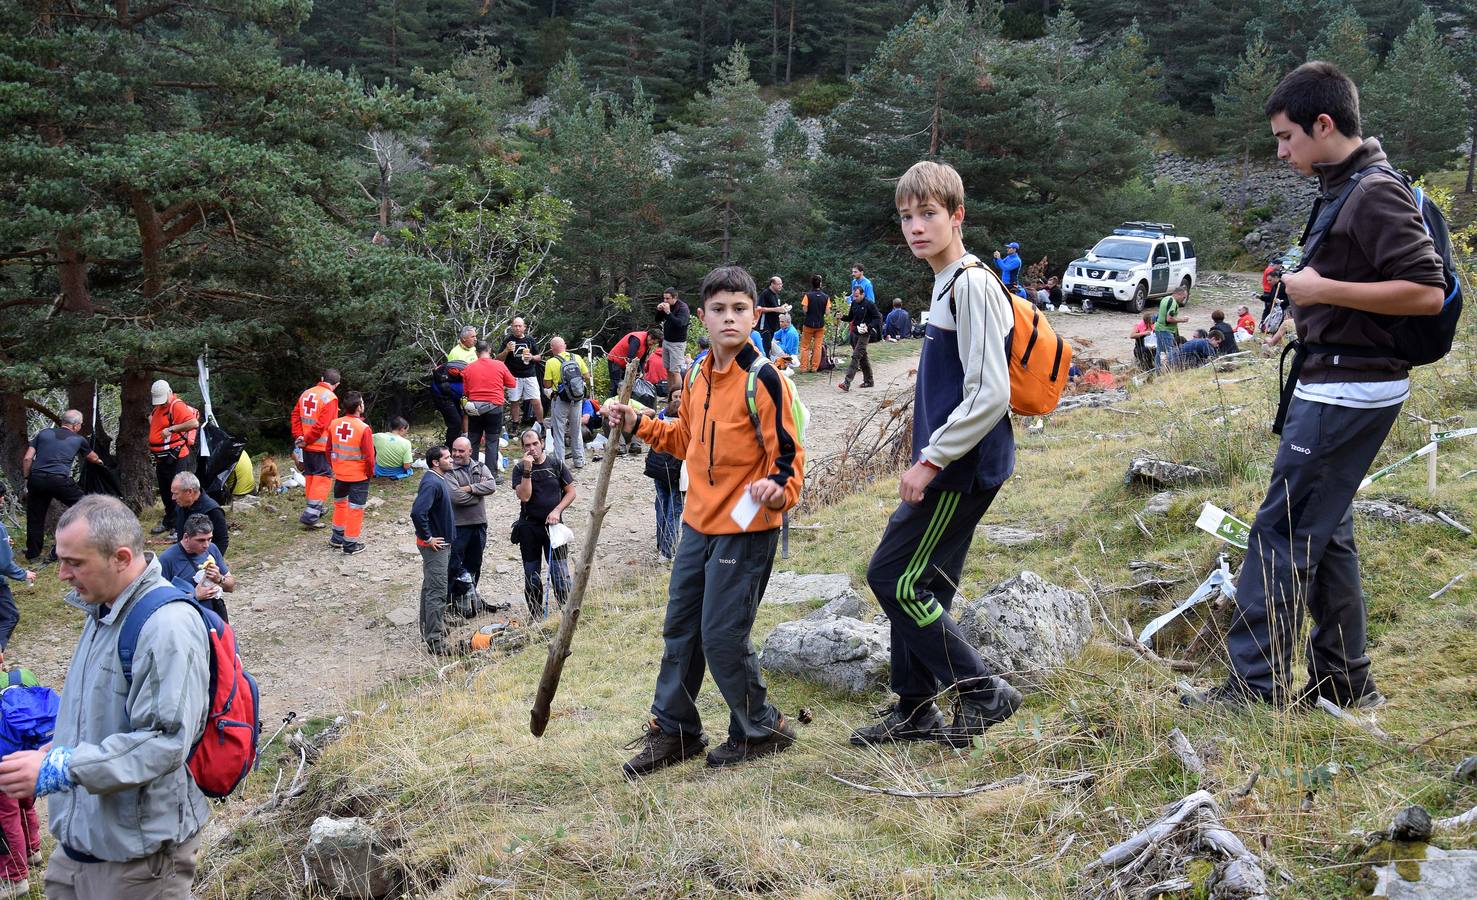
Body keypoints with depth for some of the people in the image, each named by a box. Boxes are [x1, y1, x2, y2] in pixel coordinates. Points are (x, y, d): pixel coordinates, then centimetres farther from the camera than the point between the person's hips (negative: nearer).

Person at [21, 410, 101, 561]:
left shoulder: (43, 433, 15)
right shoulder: (78, 440, 14)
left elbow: (27, 459, 7)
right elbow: (92, 457, 35)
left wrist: (26, 479, 16)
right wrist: (99, 461, 57)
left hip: (36, 479, 3)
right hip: (59, 480, -3)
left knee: (35, 518, 13)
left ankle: (32, 554, 19)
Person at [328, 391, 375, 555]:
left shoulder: (334, 424, -5)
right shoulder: (363, 428, -21)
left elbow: (329, 449, 5)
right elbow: (369, 456, -18)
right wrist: (370, 473, 0)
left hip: (339, 474, 5)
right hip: (359, 476, -5)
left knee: (340, 504, 24)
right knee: (355, 509, 5)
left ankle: (337, 537, 34)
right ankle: (350, 544, 11)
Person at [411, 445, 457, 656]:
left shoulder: (440, 479, 9)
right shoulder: (432, 483, -22)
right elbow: (417, 512, -33)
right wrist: (428, 537, -23)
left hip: (442, 542, 10)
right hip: (435, 545, -10)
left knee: (430, 588, 19)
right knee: (437, 592, -8)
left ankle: (429, 631, 30)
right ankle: (435, 640, -6)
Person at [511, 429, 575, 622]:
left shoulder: (556, 465, 3)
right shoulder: (520, 469, 1)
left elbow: (570, 492, 6)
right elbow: (524, 496, -12)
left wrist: (557, 511, -8)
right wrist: (527, 470, -18)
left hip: (553, 525, -1)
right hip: (529, 527, 1)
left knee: (560, 573, -7)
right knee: (532, 576, 7)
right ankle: (537, 616, 17)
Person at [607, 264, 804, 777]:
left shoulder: (764, 380, -15)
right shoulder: (698, 376, 8)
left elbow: (788, 454, -14)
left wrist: (778, 489, -33)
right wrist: (638, 425, 13)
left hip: (746, 528, -8)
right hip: (699, 523, 8)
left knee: (722, 636, -5)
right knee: (681, 627, 14)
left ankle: (761, 730, 15)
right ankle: (674, 730, 28)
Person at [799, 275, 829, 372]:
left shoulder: (808, 295, -12)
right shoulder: (826, 297, -5)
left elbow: (805, 310, -12)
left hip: (809, 323, -2)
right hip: (820, 324, 2)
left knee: (805, 347, 8)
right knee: (818, 347, 9)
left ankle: (804, 367, 5)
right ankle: (815, 367, 9)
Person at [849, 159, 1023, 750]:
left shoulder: (972, 284, -16)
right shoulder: (946, 283, 14)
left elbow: (990, 395, -23)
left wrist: (931, 459, -19)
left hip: (961, 468, -10)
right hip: (947, 465, 10)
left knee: (893, 579, -5)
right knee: (916, 584, 14)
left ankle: (981, 691, 4)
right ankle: (915, 710, 26)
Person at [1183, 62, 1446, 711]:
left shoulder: (1376, 194, -17)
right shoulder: (1345, 187, 13)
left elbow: (1428, 291, -23)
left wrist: (1323, 290, -21)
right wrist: (1312, 287, 9)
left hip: (1348, 390, -10)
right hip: (1335, 383, 10)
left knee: (1282, 531, -6)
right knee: (1323, 529, 15)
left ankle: (1257, 681, 0)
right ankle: (1344, 679, 24)